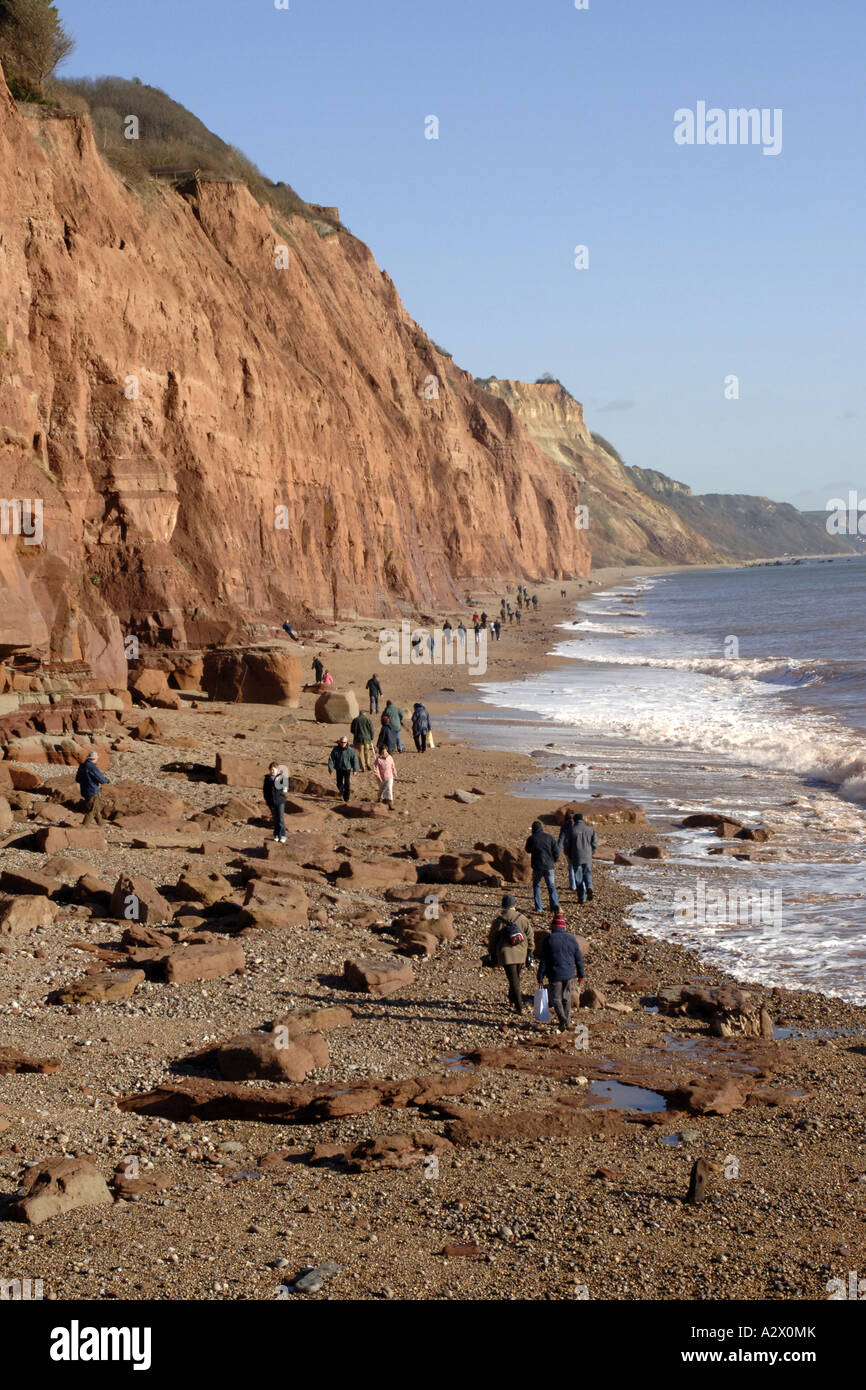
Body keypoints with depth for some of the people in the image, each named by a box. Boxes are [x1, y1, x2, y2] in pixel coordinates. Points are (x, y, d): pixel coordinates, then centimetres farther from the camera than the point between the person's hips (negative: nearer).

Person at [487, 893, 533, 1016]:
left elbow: (492, 940, 3)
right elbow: (529, 937, 5)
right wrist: (529, 955, 14)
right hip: (521, 955, 3)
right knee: (516, 978, 21)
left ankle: (519, 1007, -8)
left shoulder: (498, 921, -3)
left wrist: (492, 955, 14)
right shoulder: (523, 919, 1)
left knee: (513, 980, -2)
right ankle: (512, 1000, 35)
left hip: (507, 955, -3)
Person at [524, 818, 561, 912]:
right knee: (551, 886, 9)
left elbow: (528, 850, 13)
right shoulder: (549, 837, 0)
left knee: (536, 885, 14)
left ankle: (538, 907, 9)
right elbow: (556, 852, 1)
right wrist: (553, 861, 17)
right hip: (549, 866, 1)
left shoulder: (531, 839, -5)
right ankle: (555, 903, -10)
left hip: (537, 866, -1)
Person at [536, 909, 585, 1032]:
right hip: (569, 974, 4)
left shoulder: (549, 940, -11)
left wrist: (540, 976, -2)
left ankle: (562, 1019, -14)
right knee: (566, 996, 20)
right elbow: (579, 958, 7)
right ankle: (567, 1020, 28)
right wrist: (581, 974, 17)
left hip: (555, 974, -4)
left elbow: (543, 960, -9)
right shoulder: (572, 939, 2)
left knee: (556, 998, 4)